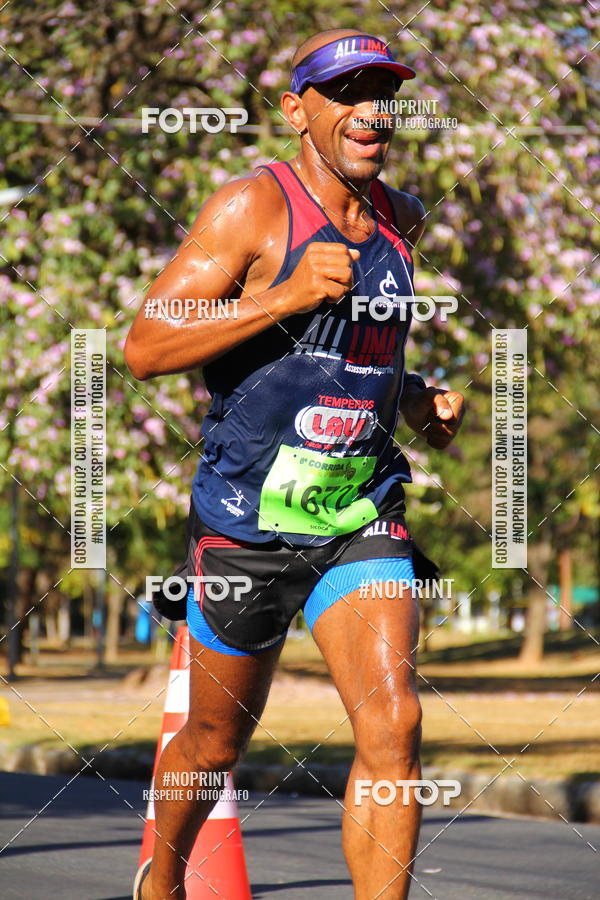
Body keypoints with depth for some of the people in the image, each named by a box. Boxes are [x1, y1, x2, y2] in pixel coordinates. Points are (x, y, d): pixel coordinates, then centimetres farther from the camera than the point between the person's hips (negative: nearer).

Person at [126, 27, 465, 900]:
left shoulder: (401, 219, 8)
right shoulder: (252, 206, -11)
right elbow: (144, 347, -17)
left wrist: (416, 400, 10)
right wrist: (285, 298, -25)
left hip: (363, 519, 4)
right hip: (248, 522, -4)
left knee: (393, 723, -16)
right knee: (216, 740, 13)